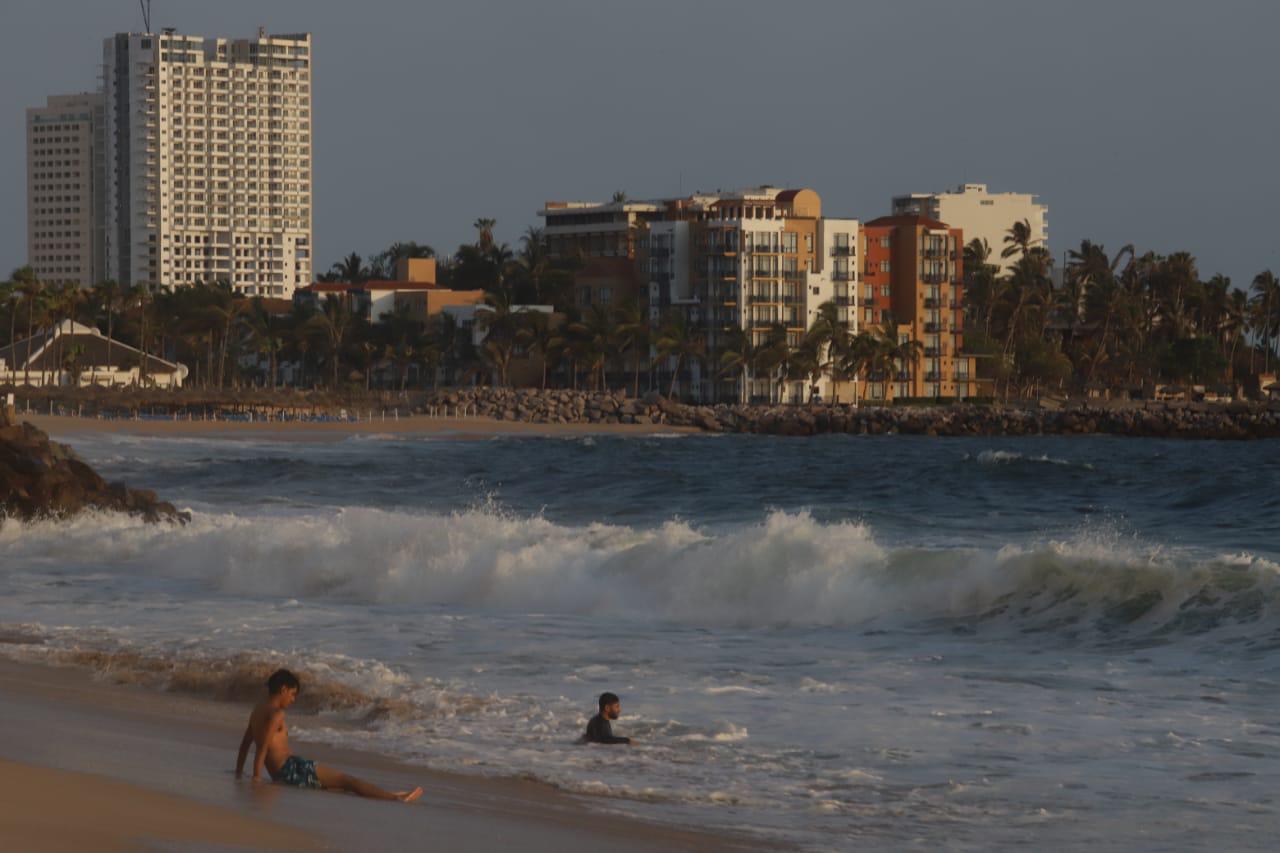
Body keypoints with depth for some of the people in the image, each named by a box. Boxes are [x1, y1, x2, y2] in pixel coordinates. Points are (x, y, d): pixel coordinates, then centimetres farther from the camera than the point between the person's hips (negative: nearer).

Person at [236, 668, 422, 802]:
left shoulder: (258, 709, 17)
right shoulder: (276, 714, -12)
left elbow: (245, 743, 24)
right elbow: (262, 748, -18)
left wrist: (239, 772, 31)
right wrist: (256, 778, -15)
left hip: (279, 775, 10)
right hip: (292, 769, -10)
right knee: (346, 781, -11)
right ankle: (395, 798, -17)